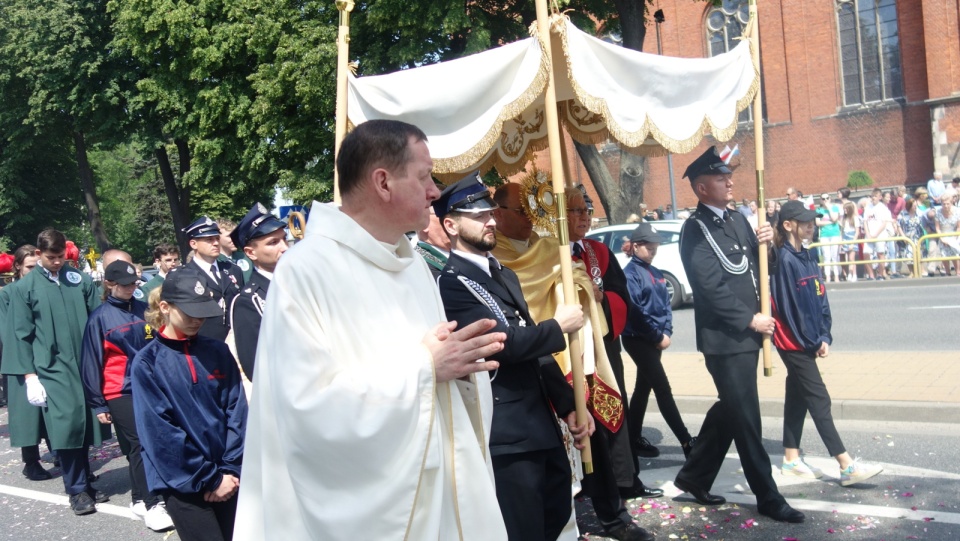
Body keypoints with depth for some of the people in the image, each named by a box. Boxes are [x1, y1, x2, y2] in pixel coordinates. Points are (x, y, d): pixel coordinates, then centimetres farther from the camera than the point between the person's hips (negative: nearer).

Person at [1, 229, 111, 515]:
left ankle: (83, 483, 22)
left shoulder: (80, 280, 6)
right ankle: (77, 489, 6)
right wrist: (29, 374, -5)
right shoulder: (25, 287, 1)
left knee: (85, 422, 6)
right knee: (66, 424, -7)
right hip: (52, 368, -2)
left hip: (86, 363, 2)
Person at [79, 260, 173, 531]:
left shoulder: (145, 310, 6)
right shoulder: (100, 317, -3)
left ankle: (140, 498, 20)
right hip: (120, 393, -3)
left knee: (138, 446, 6)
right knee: (140, 444, -5)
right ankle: (150, 505, 1)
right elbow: (92, 362, 0)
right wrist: (98, 404, 0)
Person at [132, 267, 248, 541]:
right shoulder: (147, 363, -6)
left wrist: (231, 469, -7)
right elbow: (159, 431, -10)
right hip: (183, 483, -4)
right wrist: (209, 479, -10)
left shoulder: (218, 351, 5)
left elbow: (236, 411, 3)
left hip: (227, 478, 4)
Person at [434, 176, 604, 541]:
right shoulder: (452, 282, -15)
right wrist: (559, 326, -9)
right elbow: (504, 343, -24)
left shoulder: (504, 275, 15)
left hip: (541, 422, 9)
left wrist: (567, 405, 13)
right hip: (507, 433, -9)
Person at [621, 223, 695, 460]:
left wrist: (666, 332, -3)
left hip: (654, 340, 8)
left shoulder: (656, 273, 12)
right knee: (663, 389, -7)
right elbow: (635, 311, -17)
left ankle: (633, 437, 23)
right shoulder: (630, 273, -12)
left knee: (643, 387, 13)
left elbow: (666, 304, 12)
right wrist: (658, 336, -12)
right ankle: (686, 441, -5)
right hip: (638, 339, -8)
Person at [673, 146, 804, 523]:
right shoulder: (695, 230, -13)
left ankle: (694, 477, 31)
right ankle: (768, 498, 15)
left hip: (745, 335, 9)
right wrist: (751, 319, -16)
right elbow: (711, 287, -19)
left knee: (729, 410, 17)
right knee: (746, 419, 2)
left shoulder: (737, 221, 12)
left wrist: (761, 244, -2)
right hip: (725, 339, -8)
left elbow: (753, 269, 17)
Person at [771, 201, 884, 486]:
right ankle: (847, 467, -4)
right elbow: (790, 307, -17)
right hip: (794, 343, -8)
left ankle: (791, 459, 22)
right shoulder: (784, 260, -16)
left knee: (797, 396, 13)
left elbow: (819, 298, 10)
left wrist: (824, 337, 1)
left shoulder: (805, 256, 10)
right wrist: (812, 343, -11)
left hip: (808, 342, 8)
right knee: (819, 400, -7)